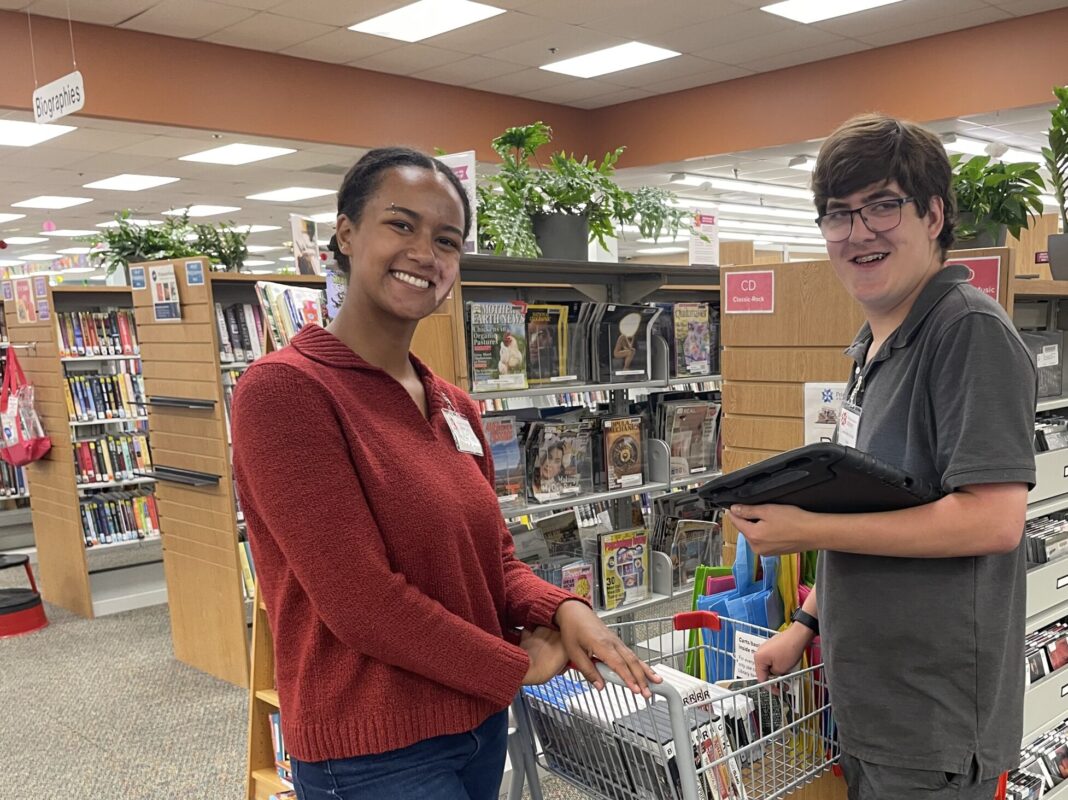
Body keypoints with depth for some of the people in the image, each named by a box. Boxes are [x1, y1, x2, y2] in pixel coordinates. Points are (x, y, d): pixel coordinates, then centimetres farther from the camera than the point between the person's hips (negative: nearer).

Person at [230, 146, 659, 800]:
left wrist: (562, 610, -12)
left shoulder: (457, 409, 6)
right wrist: (515, 666, -11)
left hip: (480, 723, 7)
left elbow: (494, 560, 9)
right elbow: (361, 600, -21)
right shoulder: (283, 390, -17)